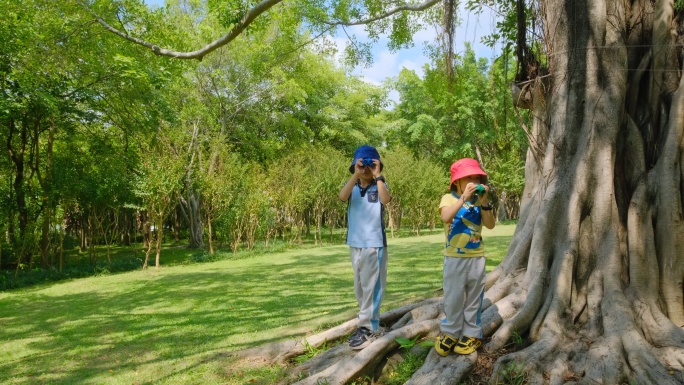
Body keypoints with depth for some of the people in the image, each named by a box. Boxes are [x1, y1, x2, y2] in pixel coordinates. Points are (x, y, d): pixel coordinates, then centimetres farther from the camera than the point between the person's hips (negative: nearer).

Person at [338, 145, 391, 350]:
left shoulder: (379, 186, 0)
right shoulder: (352, 186, 5)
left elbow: (386, 200, -21)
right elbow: (342, 196, -17)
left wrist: (378, 176, -20)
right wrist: (356, 175, -22)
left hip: (375, 243, -4)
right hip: (355, 243, 4)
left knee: (371, 286, -3)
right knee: (360, 287, 14)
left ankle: (367, 328, 1)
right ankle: (370, 321, 29)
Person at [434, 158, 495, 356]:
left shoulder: (479, 201, 2)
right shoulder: (449, 198, -7)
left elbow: (490, 225, -8)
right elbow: (446, 217, -28)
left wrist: (484, 202, -19)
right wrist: (464, 198, -31)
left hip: (476, 257, 3)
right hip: (455, 257, -3)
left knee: (474, 298, 11)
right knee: (453, 297, 6)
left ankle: (472, 334, 22)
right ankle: (450, 333, 20)